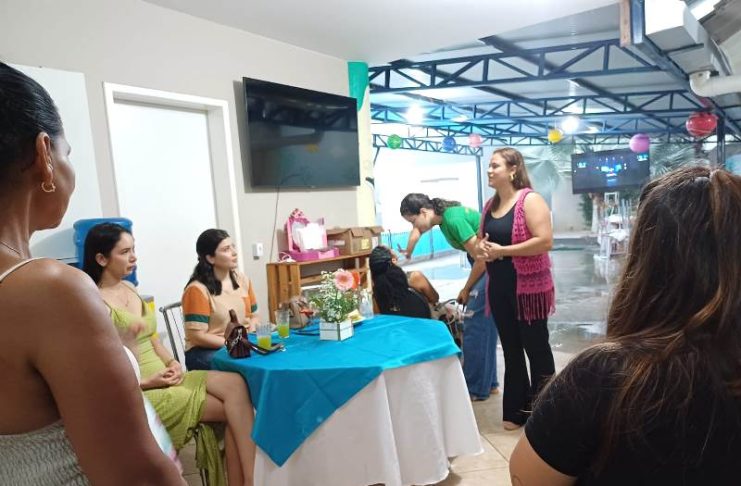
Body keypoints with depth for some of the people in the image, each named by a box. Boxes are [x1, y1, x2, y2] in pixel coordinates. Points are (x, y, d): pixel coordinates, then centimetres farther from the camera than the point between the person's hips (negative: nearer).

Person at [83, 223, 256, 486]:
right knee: (233, 406, -19)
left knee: (235, 383, -19)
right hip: (136, 393, -7)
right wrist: (148, 382, -17)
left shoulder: (130, 288, 12)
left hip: (163, 378, 7)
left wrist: (172, 362, 1)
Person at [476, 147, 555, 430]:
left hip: (528, 287, -7)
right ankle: (516, 410, 27)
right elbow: (481, 239, 21)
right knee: (511, 350, 14)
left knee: (536, 349, 6)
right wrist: (482, 249, -3)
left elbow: (545, 241, -21)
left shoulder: (530, 200, -12)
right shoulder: (489, 205, 11)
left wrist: (502, 251, -21)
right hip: (499, 289, 7)